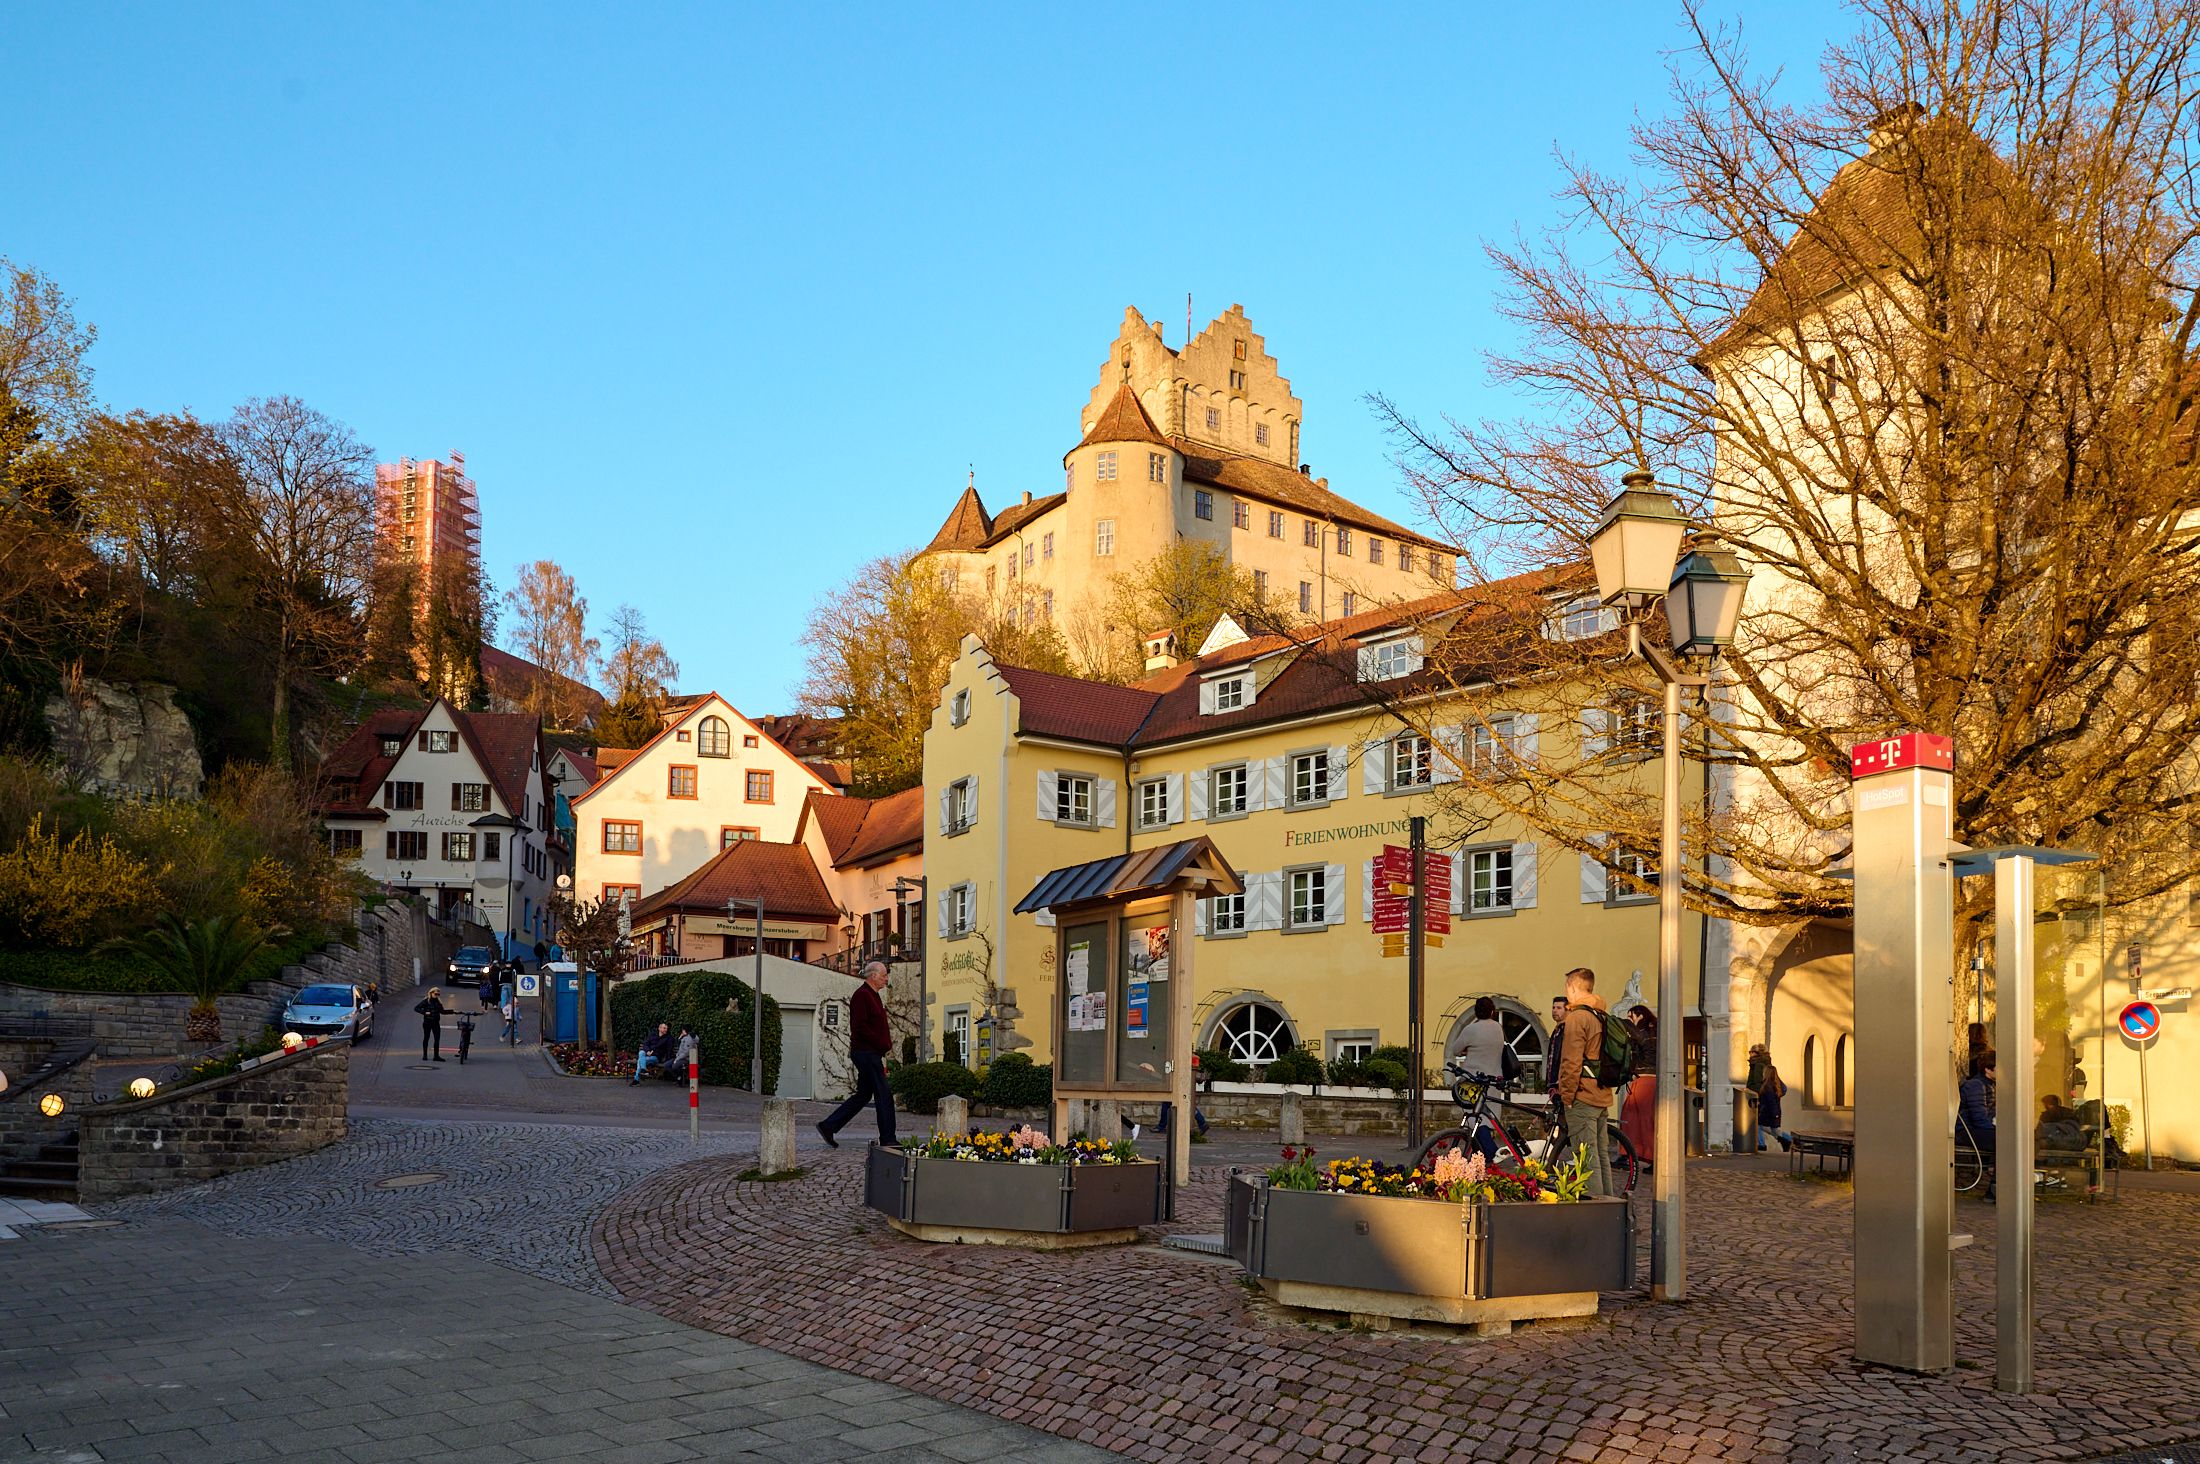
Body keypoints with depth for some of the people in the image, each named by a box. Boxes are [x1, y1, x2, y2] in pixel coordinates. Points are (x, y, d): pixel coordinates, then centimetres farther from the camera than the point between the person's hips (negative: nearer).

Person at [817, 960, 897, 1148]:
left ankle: (828, 1126, 17)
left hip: (871, 1053, 10)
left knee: (863, 1095, 13)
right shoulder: (862, 995, -13)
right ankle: (887, 1140, -2)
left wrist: (886, 1044, 10)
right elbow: (860, 1027, -21)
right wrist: (883, 1044, -18)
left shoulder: (872, 995, 18)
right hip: (866, 1052, -10)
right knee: (884, 1094, -7)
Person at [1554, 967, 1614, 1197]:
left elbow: (1571, 1062, -17)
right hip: (1602, 1096, 9)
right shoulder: (1601, 1016, 15)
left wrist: (1566, 1095, -11)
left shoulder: (1577, 1017, -13)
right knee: (1602, 1154, 14)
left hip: (1582, 1099, -9)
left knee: (1587, 1157, -8)